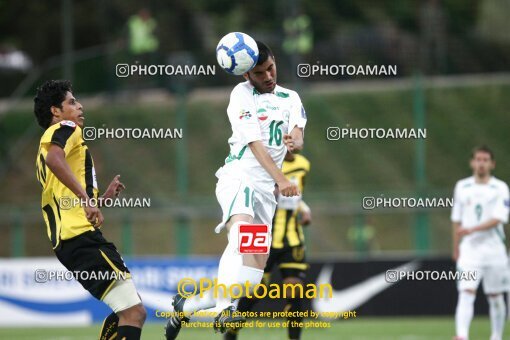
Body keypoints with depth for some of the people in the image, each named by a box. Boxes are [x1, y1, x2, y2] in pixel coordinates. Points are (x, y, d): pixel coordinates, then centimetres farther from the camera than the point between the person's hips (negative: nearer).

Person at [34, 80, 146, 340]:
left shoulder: (49, 139, 30)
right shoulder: (66, 129, 1)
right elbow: (54, 159, -25)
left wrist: (104, 197, 30)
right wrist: (86, 198, -31)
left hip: (66, 241, 10)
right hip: (81, 237, -10)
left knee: (126, 311, 20)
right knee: (134, 312, -18)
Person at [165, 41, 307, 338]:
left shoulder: (290, 99, 15)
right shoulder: (242, 94, 0)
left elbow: (298, 136, -2)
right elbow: (254, 141, -11)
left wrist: (294, 141, -28)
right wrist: (281, 178, -23)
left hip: (266, 190, 5)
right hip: (238, 176, -5)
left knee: (257, 265, -4)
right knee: (242, 232, -35)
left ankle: (187, 305, 10)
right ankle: (225, 308, -46)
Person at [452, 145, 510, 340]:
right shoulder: (462, 187, 8)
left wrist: (472, 229, -26)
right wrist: (456, 247, 16)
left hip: (494, 250, -1)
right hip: (469, 251, 1)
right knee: (466, 293, -14)